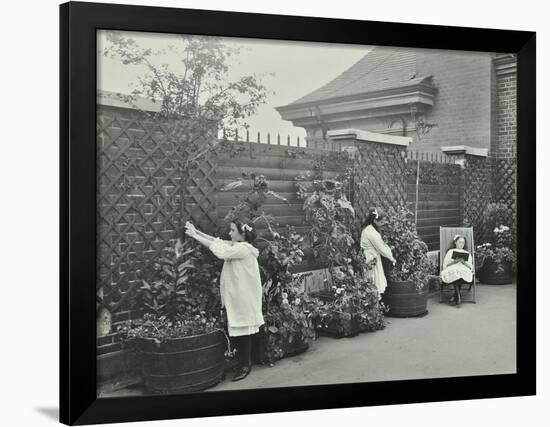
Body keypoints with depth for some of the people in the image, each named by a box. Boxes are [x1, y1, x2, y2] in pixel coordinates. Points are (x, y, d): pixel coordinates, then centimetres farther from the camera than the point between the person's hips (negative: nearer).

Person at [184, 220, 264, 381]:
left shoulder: (244, 249, -16)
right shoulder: (235, 246, 11)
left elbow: (220, 250, -23)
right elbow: (217, 241, 9)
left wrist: (195, 235, -19)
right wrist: (196, 232, 0)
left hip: (243, 298, -8)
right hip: (235, 297, 8)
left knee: (242, 331, 1)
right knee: (235, 332, 11)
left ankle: (246, 364, 12)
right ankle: (245, 362, 22)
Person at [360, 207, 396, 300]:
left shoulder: (366, 229, 9)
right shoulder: (372, 232, -22)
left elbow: (381, 244, 14)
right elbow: (381, 249, -16)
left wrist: (390, 255, 10)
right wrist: (391, 258, -4)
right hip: (372, 260, -10)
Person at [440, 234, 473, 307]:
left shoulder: (467, 253, 28)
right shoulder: (451, 251, 24)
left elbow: (470, 266, 14)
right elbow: (445, 264, 11)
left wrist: (464, 262, -5)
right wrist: (454, 261, -5)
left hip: (464, 270, 1)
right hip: (452, 269, -1)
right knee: (454, 273, -40)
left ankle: (455, 295, -29)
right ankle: (458, 297, -41)